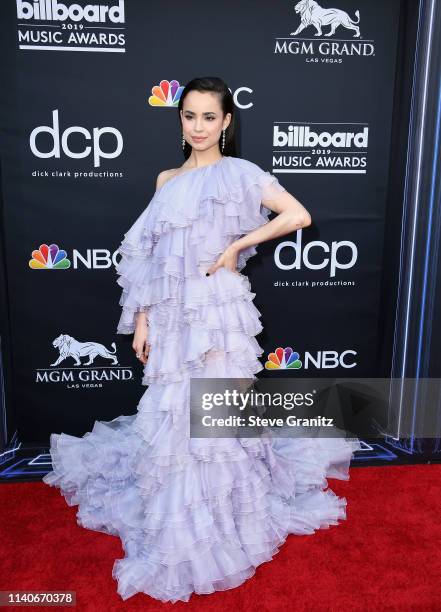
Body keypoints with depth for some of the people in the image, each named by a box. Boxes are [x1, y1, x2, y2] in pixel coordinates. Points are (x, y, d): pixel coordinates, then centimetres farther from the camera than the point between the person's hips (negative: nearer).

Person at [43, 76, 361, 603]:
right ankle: (179, 525, 34)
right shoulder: (167, 180, 15)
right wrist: (142, 320, 7)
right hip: (171, 314, 5)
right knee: (171, 415, 12)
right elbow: (150, 257, 12)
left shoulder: (238, 173, 0)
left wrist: (235, 247, -9)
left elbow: (299, 215, -9)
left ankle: (223, 520, 27)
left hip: (218, 310, -5)